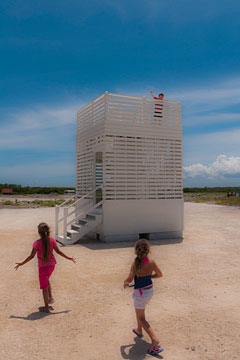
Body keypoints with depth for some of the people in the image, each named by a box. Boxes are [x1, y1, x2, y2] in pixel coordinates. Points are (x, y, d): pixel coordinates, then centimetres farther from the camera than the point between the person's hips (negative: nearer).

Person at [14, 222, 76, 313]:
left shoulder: (37, 243, -19)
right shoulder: (52, 240, -9)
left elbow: (31, 256, -14)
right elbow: (58, 251, -2)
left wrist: (21, 264, -2)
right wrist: (69, 258, 10)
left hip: (43, 266, -4)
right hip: (51, 264, 5)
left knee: (44, 286, 10)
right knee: (46, 280, 31)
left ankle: (46, 307, 20)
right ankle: (50, 298, 26)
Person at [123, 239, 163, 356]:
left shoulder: (135, 264, -23)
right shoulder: (151, 262, -11)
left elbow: (129, 279, -29)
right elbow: (159, 274, 2)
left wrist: (125, 283, -7)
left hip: (140, 293, -5)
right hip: (150, 290, 5)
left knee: (141, 318, 10)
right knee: (139, 311, 32)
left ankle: (154, 339, -3)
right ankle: (139, 330, 48)